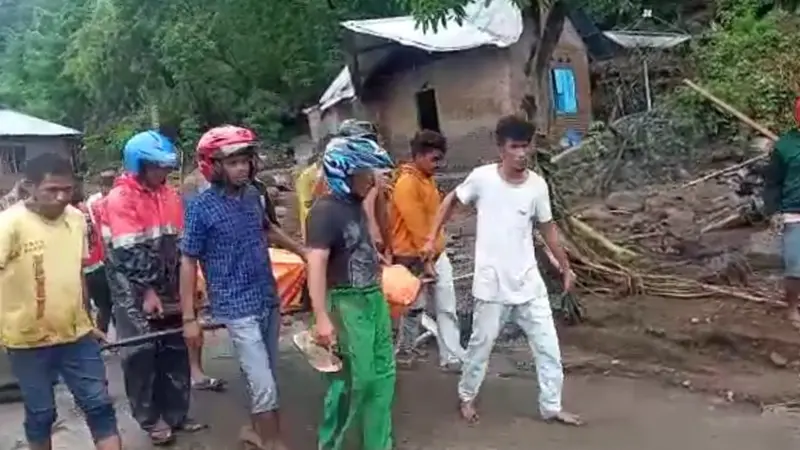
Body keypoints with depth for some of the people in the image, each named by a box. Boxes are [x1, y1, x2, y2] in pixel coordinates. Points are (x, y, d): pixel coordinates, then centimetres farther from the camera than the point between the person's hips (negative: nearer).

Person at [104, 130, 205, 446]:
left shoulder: (170, 195, 8)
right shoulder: (120, 199, -11)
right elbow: (129, 252, -17)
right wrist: (147, 290, -19)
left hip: (169, 289, 6)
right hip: (134, 291, -6)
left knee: (176, 351, 9)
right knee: (141, 353, 0)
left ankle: (176, 413, 22)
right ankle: (151, 419, 14)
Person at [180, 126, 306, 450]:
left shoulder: (253, 194, 3)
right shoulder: (201, 207, -12)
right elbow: (188, 262, -8)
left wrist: (301, 250, 30)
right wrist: (189, 318, -9)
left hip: (269, 301, 6)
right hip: (238, 308, -6)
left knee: (263, 380, 17)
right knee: (265, 387, -8)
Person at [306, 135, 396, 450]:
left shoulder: (356, 205, 8)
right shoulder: (325, 211, -18)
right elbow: (316, 265, -25)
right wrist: (322, 318, -30)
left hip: (374, 299, 9)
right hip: (347, 304, -8)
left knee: (382, 375, 15)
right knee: (352, 380, 1)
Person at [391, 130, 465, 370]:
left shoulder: (428, 179, 9)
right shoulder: (406, 184, -20)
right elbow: (416, 227, -22)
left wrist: (436, 251, 16)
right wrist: (426, 260, -20)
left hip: (437, 253, 8)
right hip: (416, 258, -8)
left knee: (447, 307, 7)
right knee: (415, 309, 7)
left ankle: (451, 357, 13)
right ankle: (403, 354, 26)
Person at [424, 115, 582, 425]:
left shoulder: (537, 185, -4)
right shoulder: (482, 178, -12)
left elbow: (548, 229, 8)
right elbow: (451, 200, 6)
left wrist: (566, 267, 14)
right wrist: (433, 237, 2)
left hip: (528, 282, 3)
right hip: (492, 283, -3)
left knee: (548, 346, 6)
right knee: (481, 345, 11)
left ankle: (551, 407, 23)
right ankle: (467, 396, 35)